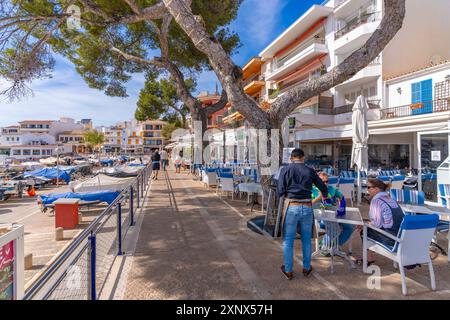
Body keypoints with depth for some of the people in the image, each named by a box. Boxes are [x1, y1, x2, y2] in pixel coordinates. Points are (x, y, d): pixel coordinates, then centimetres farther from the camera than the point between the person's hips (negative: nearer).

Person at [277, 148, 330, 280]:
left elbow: (280, 191, -7)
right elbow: (323, 188, 13)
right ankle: (306, 268, 33)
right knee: (306, 239, 18)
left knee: (288, 240, 10)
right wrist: (325, 195, 36)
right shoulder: (310, 171, 3)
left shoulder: (285, 170, -2)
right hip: (307, 208, 2)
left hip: (291, 207, -2)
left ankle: (288, 270, 21)